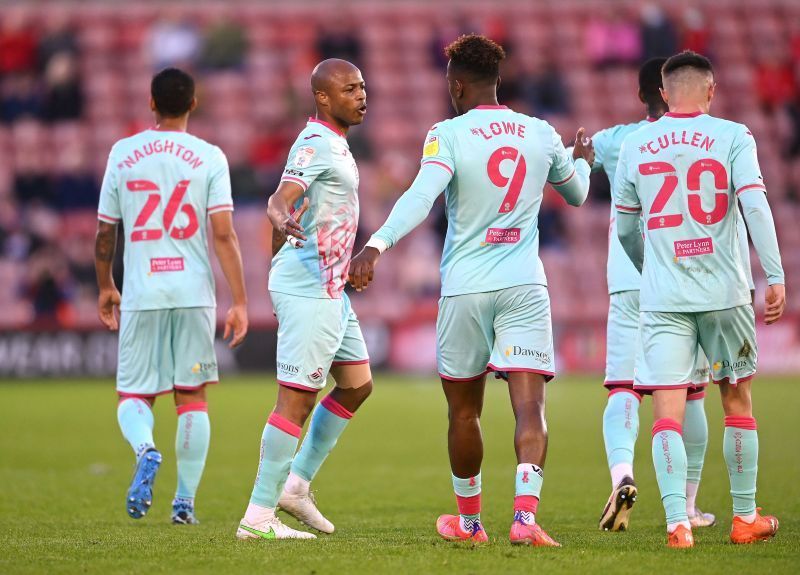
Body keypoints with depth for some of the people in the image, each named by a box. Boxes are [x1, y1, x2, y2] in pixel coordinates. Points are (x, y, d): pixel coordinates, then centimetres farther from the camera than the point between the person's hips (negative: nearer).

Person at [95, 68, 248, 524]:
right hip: (194, 293, 0)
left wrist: (105, 288, 23)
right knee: (193, 396, 10)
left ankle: (145, 450, -23)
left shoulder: (123, 154, 4)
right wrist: (240, 303, -5)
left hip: (141, 296, 0)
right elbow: (224, 235, -7)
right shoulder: (209, 157, -1)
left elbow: (105, 233, 9)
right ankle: (185, 501, 7)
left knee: (134, 394, 9)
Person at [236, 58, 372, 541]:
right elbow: (281, 199, -30)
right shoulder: (316, 145, -15)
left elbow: (288, 203, 27)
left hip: (329, 288, 10)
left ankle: (296, 484, 19)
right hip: (309, 288, -10)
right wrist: (284, 222, -51)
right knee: (297, 399, -10)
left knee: (357, 384, 15)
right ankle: (259, 516, -8)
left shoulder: (332, 144, 16)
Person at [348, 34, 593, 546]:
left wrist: (377, 245, -32)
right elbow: (576, 194, 27)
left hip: (464, 288, -2)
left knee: (464, 411, 14)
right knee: (530, 407, -6)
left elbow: (421, 197, -23)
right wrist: (581, 160, 49)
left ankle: (469, 520, 27)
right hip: (525, 286, 2)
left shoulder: (449, 135, -5)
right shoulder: (541, 134, 8)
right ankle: (525, 513, -25)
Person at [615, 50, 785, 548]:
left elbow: (624, 228, 16)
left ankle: (678, 521, -15)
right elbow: (755, 205, -12)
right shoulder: (732, 137, 0)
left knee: (669, 411, -2)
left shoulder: (635, 146, 7)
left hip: (663, 299, 1)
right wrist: (776, 277, -13)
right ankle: (746, 518, 21)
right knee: (738, 400, 14)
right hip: (724, 292, -1)